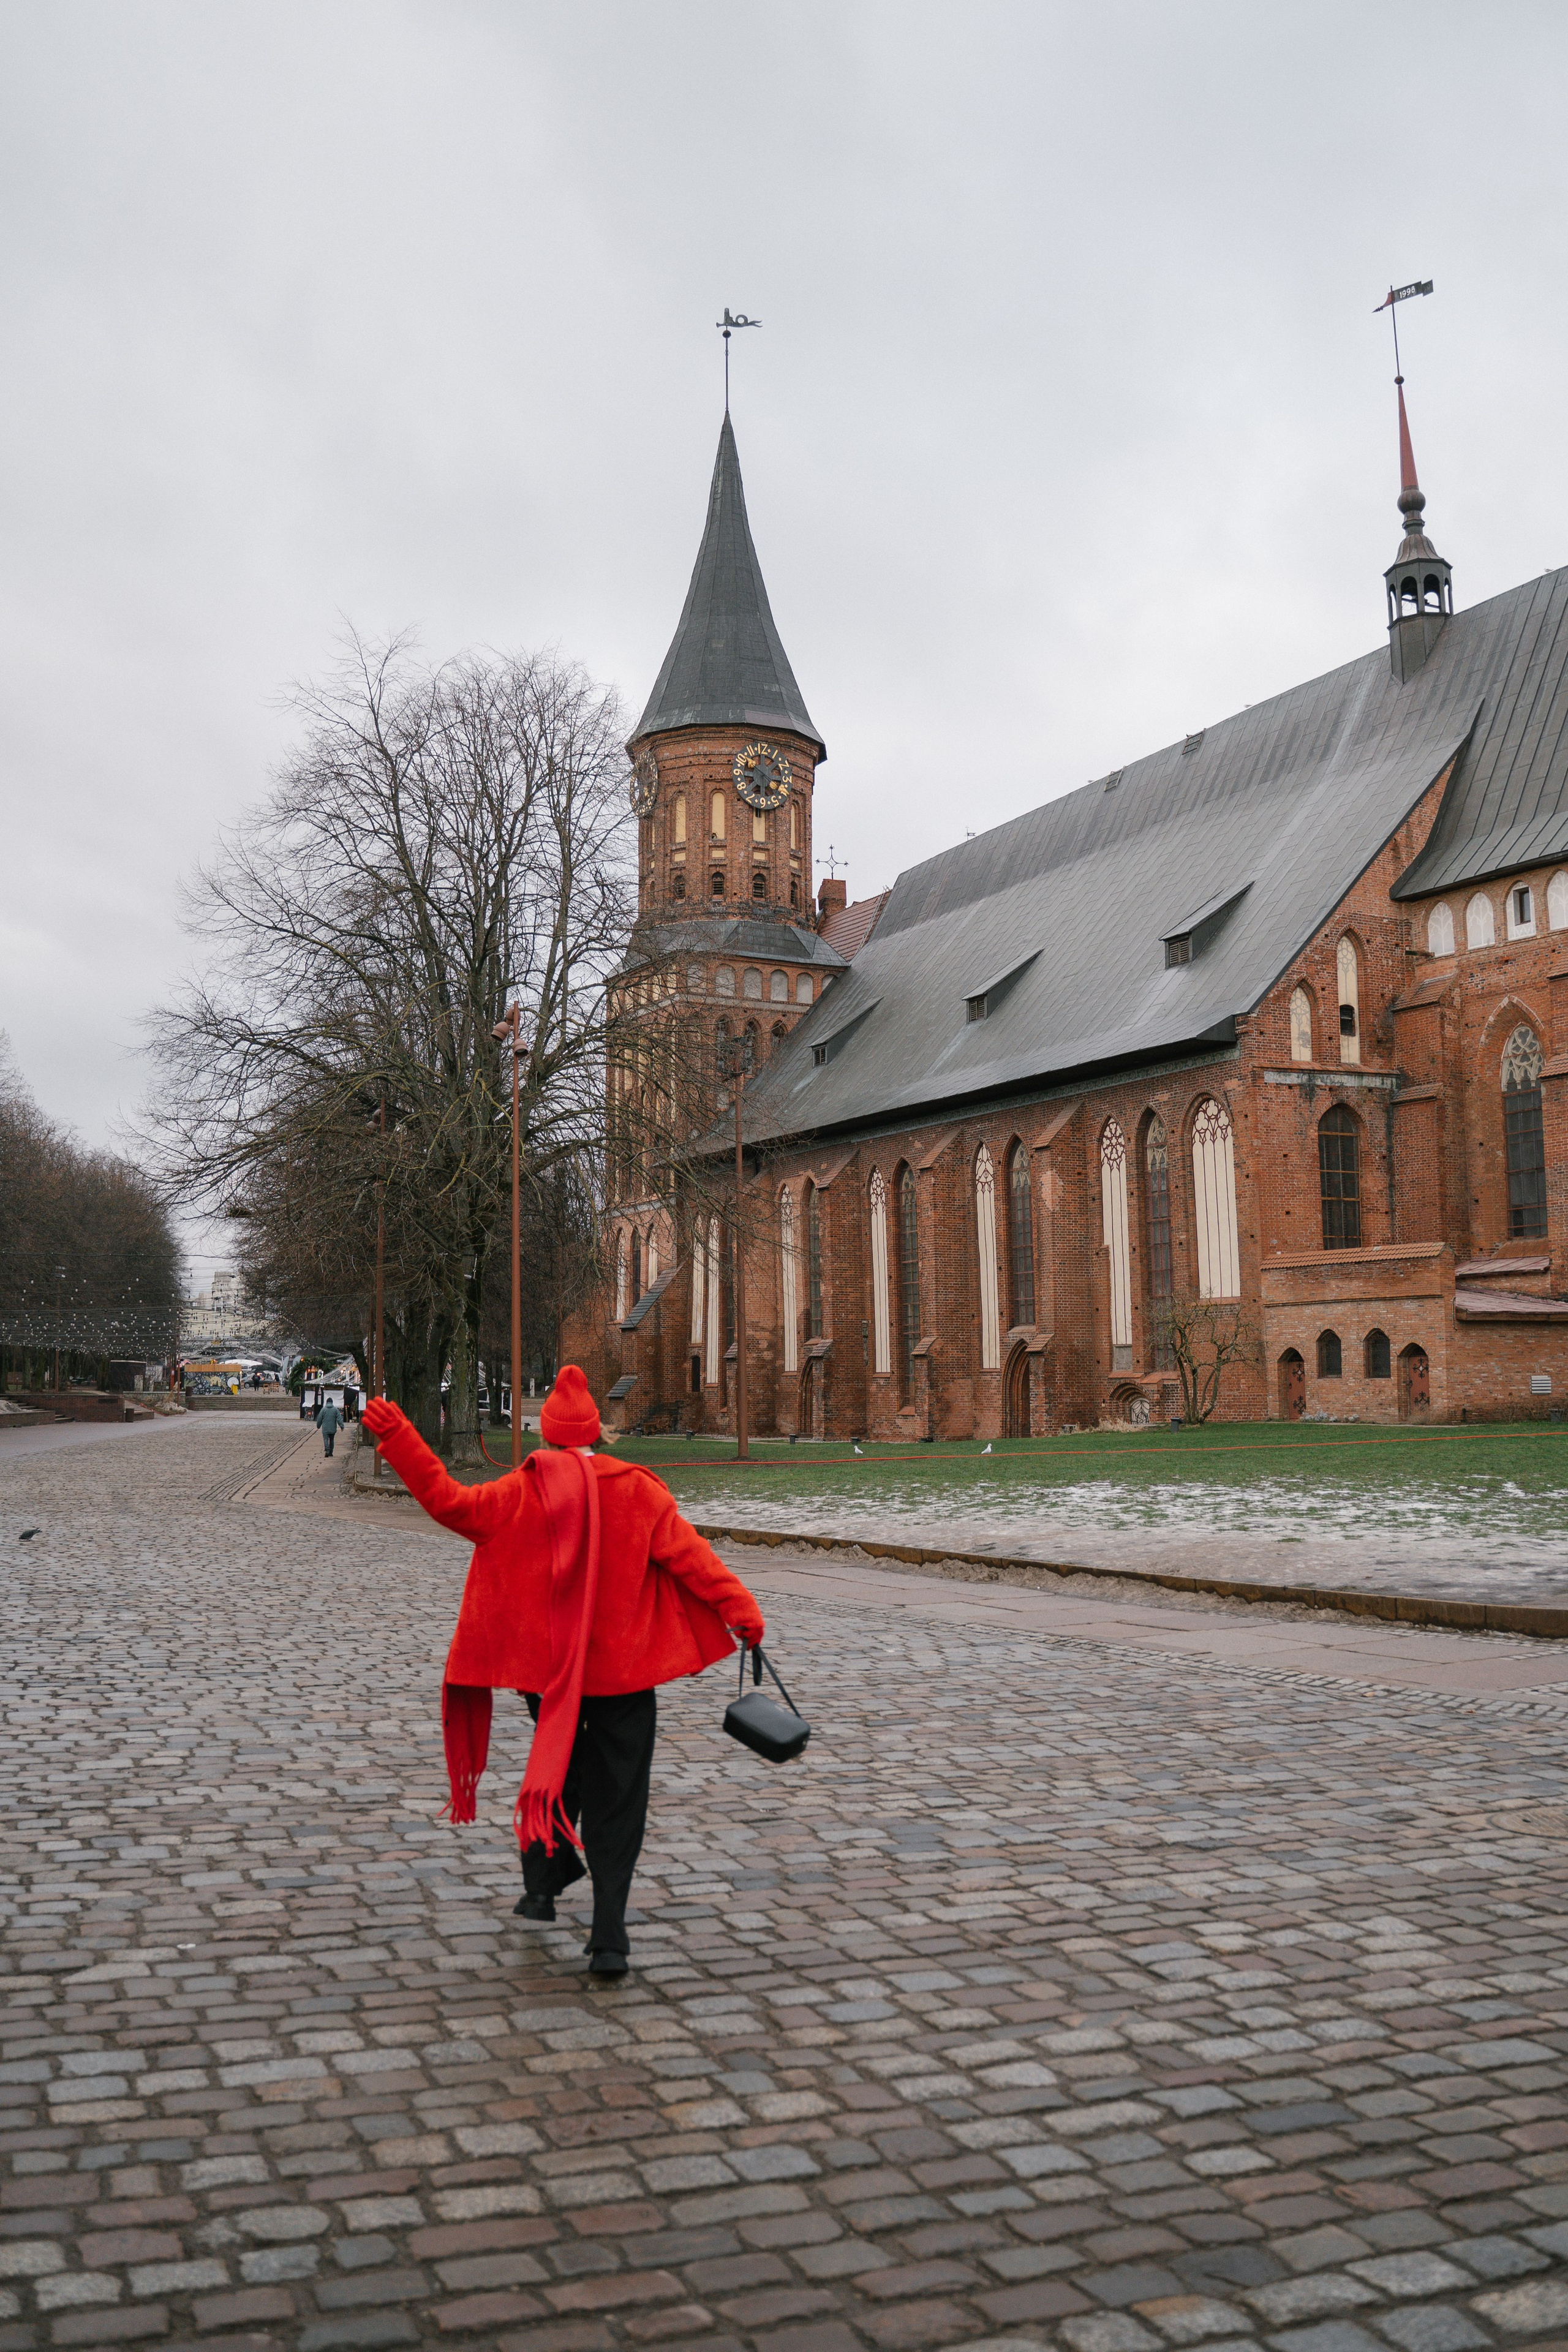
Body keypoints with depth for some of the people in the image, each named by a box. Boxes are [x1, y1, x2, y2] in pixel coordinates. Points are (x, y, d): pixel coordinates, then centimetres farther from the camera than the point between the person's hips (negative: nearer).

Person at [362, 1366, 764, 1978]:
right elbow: (685, 1551, -12)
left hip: (547, 1668, 1)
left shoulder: (520, 1493, -5)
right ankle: (608, 1938, -2)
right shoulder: (636, 1489, -5)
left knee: (556, 1771, 26)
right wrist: (737, 1605, -14)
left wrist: (397, 1438, -4)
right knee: (615, 1802, 3)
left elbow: (450, 1502, -8)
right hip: (623, 1670, -1)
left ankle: (543, 1883, 30)